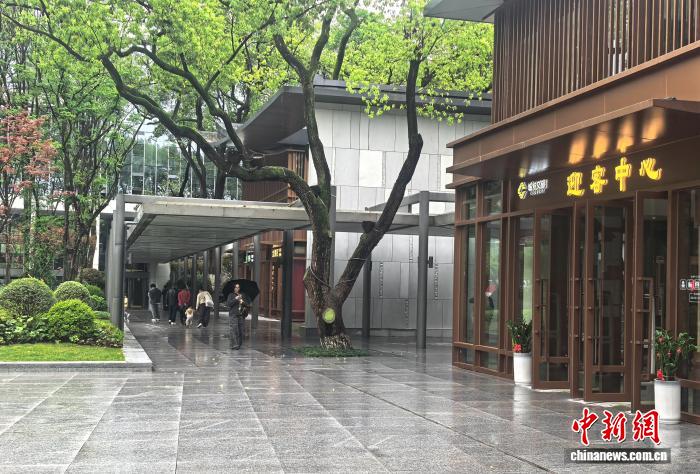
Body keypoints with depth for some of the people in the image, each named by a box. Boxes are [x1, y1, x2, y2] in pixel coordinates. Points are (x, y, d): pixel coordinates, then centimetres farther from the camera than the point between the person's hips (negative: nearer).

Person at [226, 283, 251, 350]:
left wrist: (243, 302, -7)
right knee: (234, 330, -11)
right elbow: (228, 304, -8)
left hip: (241, 314, 4)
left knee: (241, 330, 2)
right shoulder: (231, 295, 4)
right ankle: (234, 345, -12)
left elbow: (248, 303, 13)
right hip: (233, 315, -4)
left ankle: (239, 344, 11)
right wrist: (235, 299, -16)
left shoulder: (243, 295, 14)